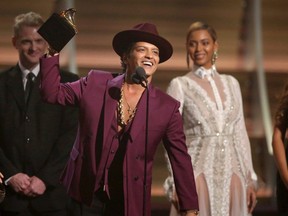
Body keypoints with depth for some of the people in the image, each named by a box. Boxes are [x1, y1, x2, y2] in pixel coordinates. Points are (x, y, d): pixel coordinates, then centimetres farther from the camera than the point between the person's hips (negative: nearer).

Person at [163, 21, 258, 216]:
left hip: (231, 173, 4)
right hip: (199, 172, -3)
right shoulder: (179, 85, 0)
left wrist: (250, 179, 7)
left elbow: (241, 134, 12)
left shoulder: (231, 83, 12)